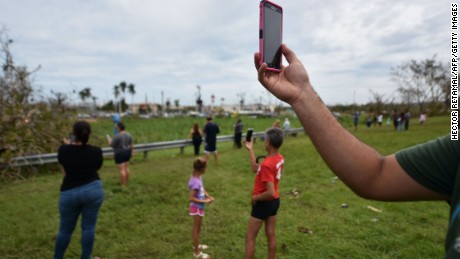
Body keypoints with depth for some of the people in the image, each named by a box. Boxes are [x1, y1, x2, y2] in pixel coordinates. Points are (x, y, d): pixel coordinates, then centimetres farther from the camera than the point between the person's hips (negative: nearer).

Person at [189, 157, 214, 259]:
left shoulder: (198, 177, -4)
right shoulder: (196, 182, -32)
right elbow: (191, 198, -30)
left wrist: (208, 196, -3)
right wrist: (205, 201, -25)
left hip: (199, 207, 9)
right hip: (197, 208, -9)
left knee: (197, 228, 25)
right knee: (197, 229, 9)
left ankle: (196, 245, 46)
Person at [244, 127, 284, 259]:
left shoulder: (267, 164, -30)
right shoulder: (279, 158, -2)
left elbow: (270, 192, -33)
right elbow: (255, 169, 7)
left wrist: (255, 198, -15)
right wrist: (250, 149, 7)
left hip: (264, 203, -8)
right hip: (275, 201, 8)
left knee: (250, 237, 6)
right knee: (271, 234, 19)